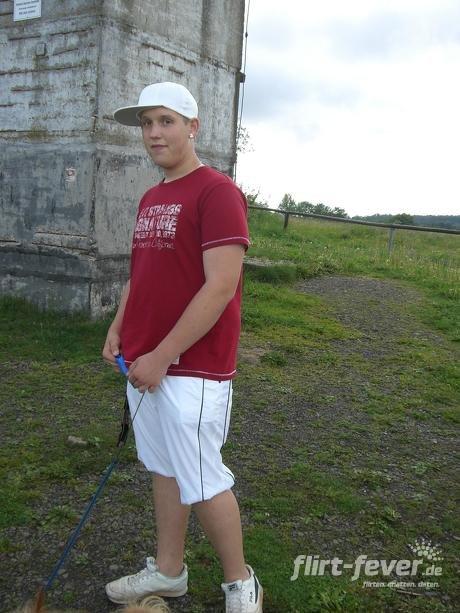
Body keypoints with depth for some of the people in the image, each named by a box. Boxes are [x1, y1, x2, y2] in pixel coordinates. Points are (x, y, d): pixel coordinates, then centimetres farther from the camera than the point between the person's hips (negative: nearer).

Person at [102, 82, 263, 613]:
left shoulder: (217, 192, -13)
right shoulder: (150, 199, 14)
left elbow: (220, 288, -21)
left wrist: (161, 357, -19)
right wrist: (119, 328, 7)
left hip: (192, 368, -8)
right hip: (143, 363, 8)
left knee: (201, 483, 2)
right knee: (163, 469, 18)